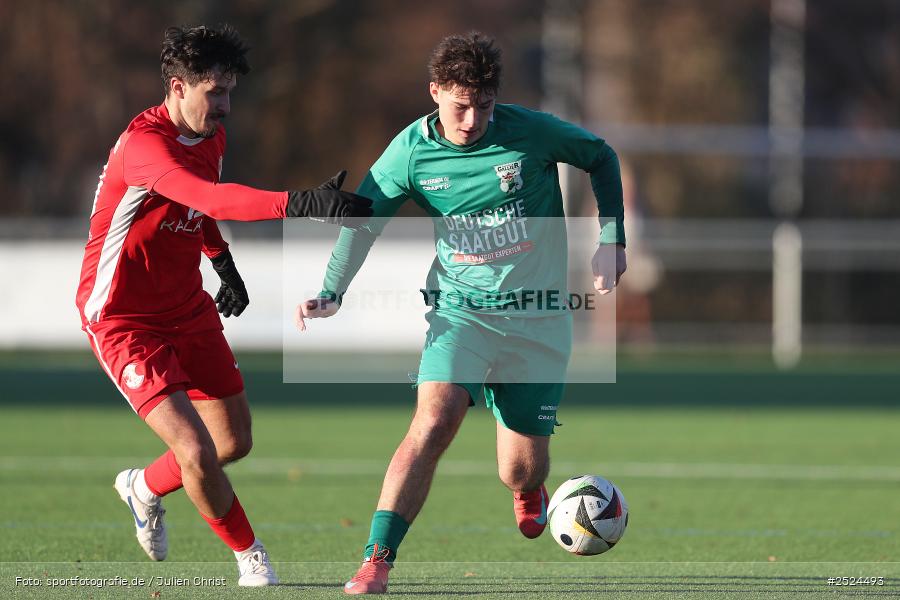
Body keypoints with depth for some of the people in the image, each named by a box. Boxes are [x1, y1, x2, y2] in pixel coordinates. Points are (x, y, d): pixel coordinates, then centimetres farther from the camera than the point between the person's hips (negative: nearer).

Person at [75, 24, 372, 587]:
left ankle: (144, 487, 41)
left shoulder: (212, 137, 2)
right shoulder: (143, 144, -28)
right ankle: (250, 556, 6)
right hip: (124, 322, -9)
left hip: (189, 309, 9)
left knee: (235, 442, 13)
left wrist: (223, 261, 25)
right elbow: (212, 199, -46)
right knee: (197, 453, -17)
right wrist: (302, 203, -55)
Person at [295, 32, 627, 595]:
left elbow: (601, 157, 7)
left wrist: (612, 240, 3)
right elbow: (363, 219, 4)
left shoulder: (530, 131, -11)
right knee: (434, 421, -26)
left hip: (539, 317, 0)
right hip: (460, 310, 0)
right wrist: (331, 293, -9)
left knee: (522, 471, 2)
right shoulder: (412, 151, -8)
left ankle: (528, 494, 43)